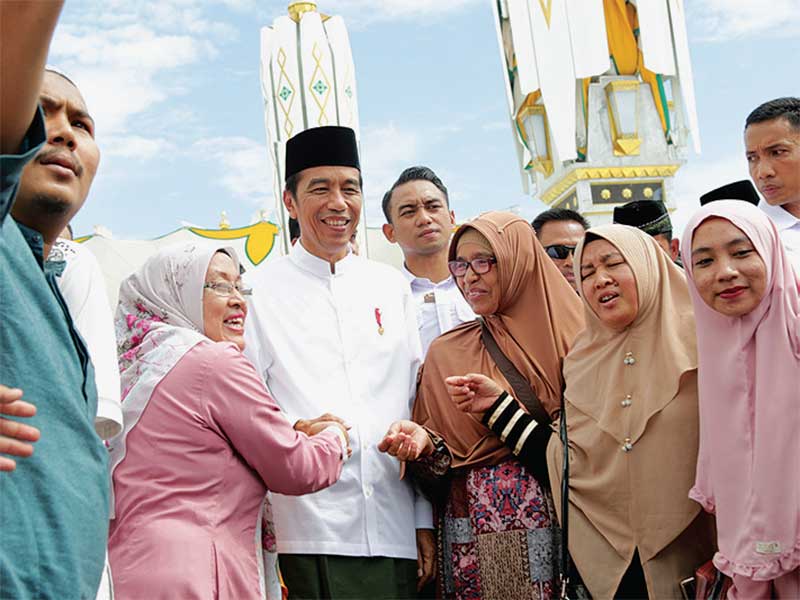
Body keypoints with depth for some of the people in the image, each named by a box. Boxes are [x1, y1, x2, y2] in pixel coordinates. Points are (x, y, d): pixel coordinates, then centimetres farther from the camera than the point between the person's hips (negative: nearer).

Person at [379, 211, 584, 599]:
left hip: (552, 526, -1)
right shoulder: (445, 352, 7)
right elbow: (441, 459, 7)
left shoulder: (565, 339, -1)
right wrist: (423, 441, -16)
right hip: (470, 539, 2)